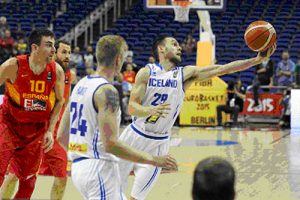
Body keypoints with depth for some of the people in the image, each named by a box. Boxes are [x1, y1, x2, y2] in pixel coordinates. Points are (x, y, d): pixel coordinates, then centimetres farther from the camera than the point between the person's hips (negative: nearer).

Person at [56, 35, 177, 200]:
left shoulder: (80, 85, 12)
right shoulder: (107, 90, -15)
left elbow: (61, 135, 15)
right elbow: (110, 143, -22)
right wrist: (152, 160, -18)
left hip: (78, 166, 9)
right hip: (99, 167, -9)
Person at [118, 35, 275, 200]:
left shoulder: (186, 74, -2)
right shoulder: (146, 72, -8)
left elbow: (222, 69, -11)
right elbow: (132, 107, -12)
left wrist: (257, 60, -22)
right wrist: (151, 110, -35)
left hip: (158, 144, 1)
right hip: (134, 137, -1)